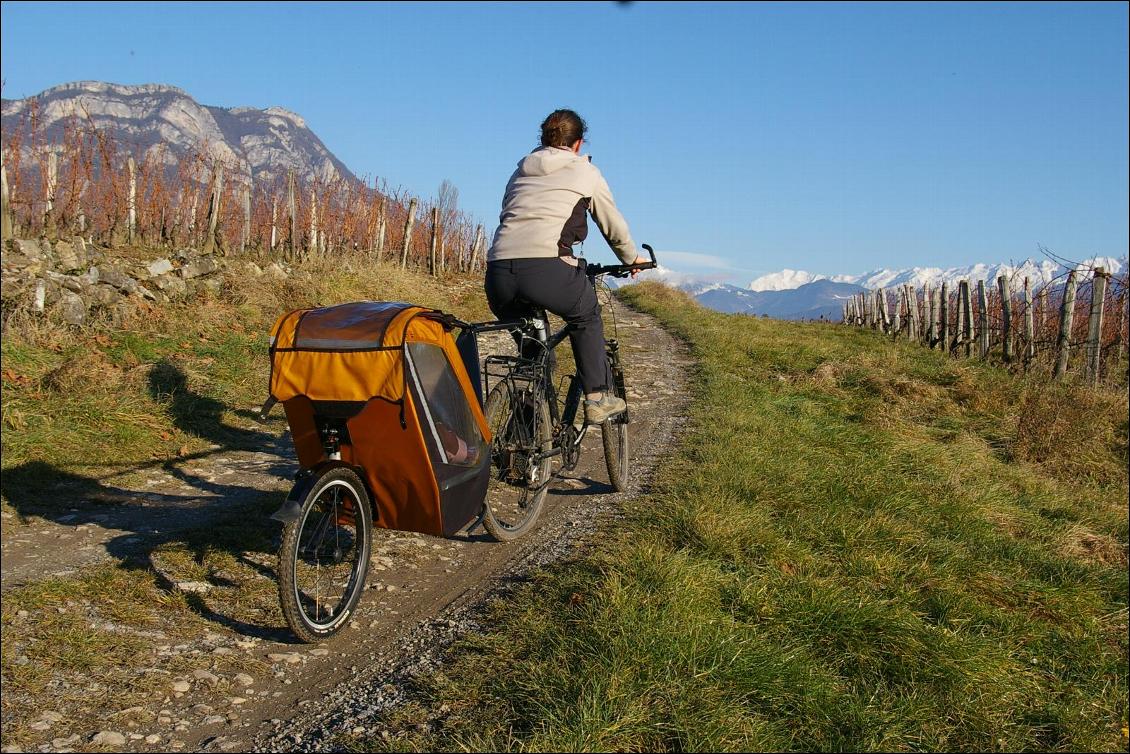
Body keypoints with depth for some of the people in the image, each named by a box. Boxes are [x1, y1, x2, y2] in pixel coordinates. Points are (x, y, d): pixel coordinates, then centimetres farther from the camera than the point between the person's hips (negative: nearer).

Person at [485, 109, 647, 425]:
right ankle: (597, 398, 17)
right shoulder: (586, 172, 18)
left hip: (498, 271, 4)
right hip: (546, 268, -4)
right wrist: (632, 258, 43)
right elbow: (613, 225, 26)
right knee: (587, 317, 24)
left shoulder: (521, 172, 29)